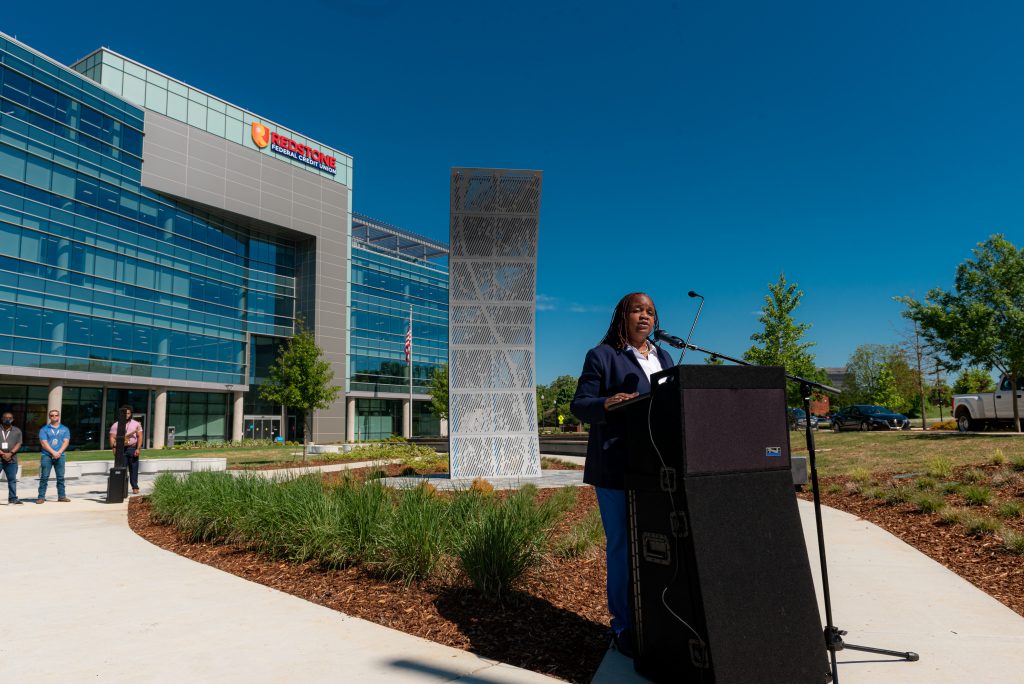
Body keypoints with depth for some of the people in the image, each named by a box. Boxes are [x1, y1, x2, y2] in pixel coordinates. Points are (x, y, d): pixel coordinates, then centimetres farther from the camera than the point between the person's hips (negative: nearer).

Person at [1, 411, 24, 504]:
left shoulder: (17, 431, 11)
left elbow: (18, 444, 2)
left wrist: (10, 453, -13)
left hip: (12, 459, 2)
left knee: (12, 479, 4)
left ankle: (12, 498, 8)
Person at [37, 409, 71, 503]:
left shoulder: (64, 429, 12)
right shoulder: (44, 429, 5)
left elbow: (66, 442, 3)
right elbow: (44, 443, -5)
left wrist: (59, 452, -12)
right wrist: (53, 452, -15)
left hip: (60, 456, 2)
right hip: (46, 456, -2)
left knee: (61, 477, 4)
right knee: (44, 477, -3)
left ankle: (61, 496, 9)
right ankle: (41, 497, -1)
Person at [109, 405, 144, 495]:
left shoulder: (136, 424, 9)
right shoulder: (116, 425, 8)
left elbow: (139, 437, 4)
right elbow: (112, 438, 1)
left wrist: (138, 448, -6)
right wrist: (113, 447, -16)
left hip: (133, 449, 0)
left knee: (134, 469, 2)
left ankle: (135, 487, 7)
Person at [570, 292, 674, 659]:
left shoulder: (664, 357, 17)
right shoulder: (601, 356, -1)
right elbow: (579, 404, -5)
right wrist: (606, 404, -25)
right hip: (617, 467, -5)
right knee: (623, 546, 0)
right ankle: (624, 626, 14)